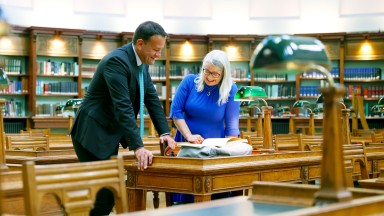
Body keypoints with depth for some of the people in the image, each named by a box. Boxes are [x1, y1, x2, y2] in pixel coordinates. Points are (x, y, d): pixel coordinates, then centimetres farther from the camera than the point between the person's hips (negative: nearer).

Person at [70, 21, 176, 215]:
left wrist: (165, 132, -2)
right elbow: (123, 106, -30)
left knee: (110, 191, 11)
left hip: (110, 135, 9)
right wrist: (138, 147, -34)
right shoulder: (116, 61, -23)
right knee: (102, 193, -8)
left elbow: (152, 99, 9)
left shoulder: (142, 63, 6)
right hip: (92, 135, -9)